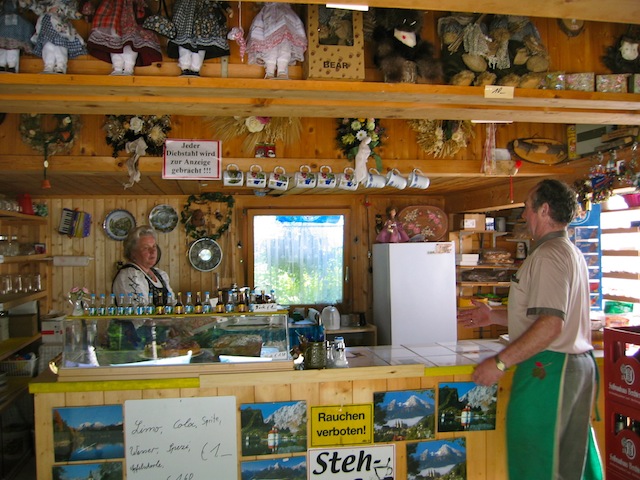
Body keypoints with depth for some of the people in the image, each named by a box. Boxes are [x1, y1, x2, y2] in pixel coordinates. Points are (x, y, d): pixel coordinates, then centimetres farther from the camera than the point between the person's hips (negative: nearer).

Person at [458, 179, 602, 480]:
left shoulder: (549, 255, -16)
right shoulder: (571, 252, 17)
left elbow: (550, 325, -26)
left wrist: (500, 363, -23)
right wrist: (494, 317, 20)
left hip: (548, 368, -10)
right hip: (578, 364, 10)